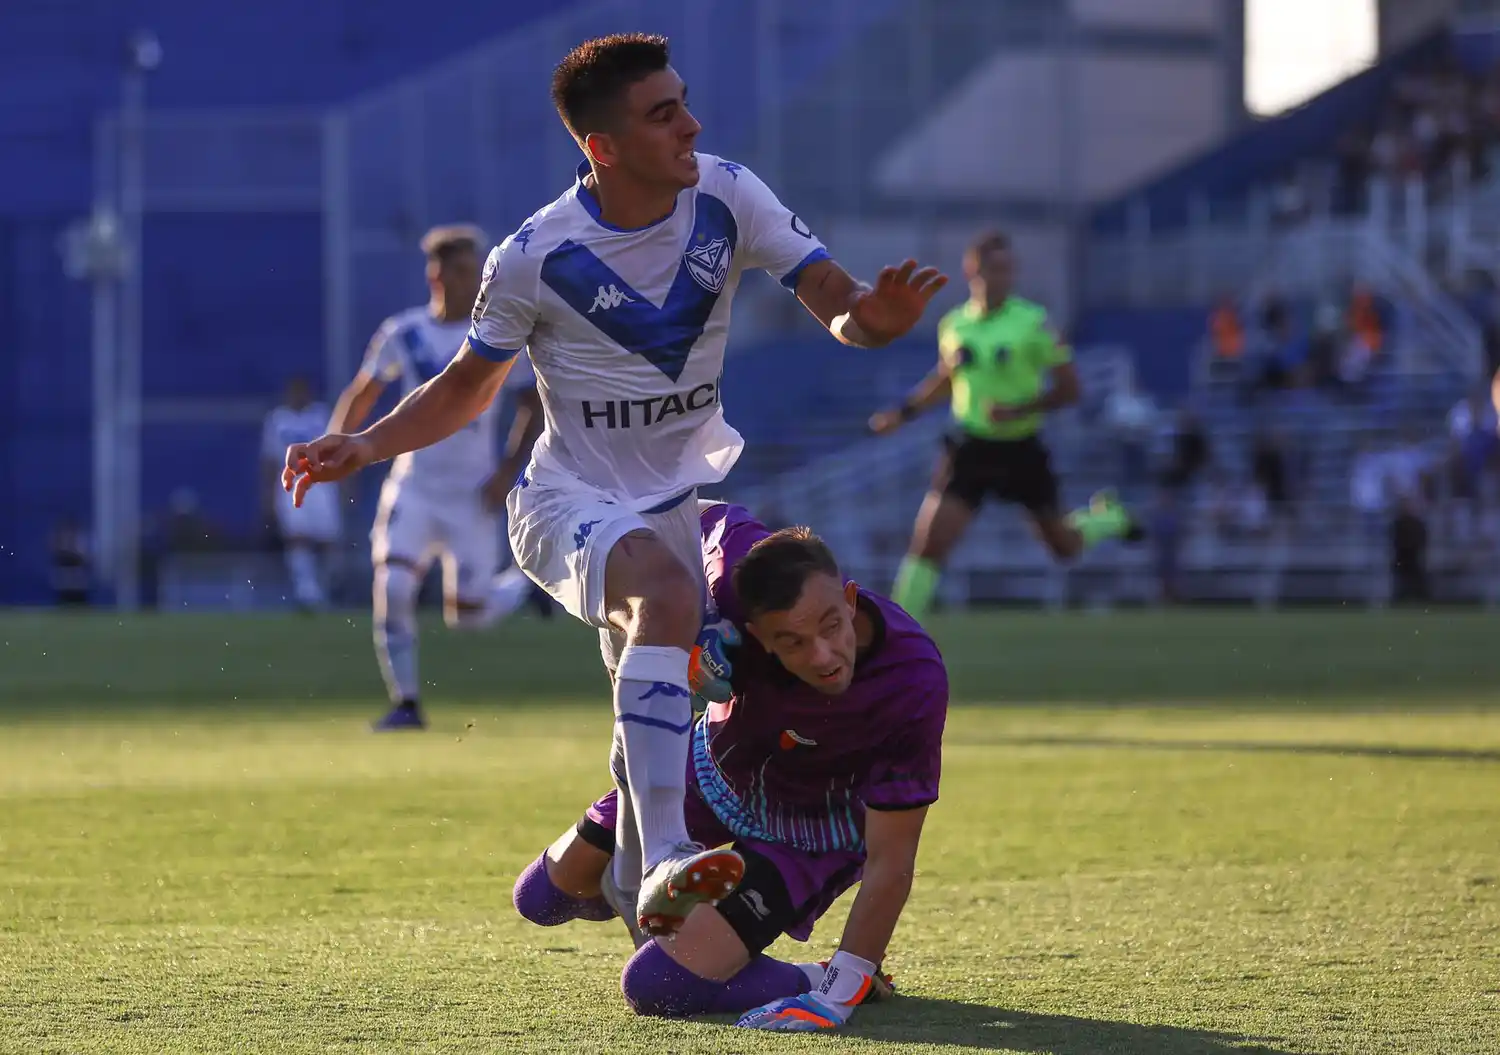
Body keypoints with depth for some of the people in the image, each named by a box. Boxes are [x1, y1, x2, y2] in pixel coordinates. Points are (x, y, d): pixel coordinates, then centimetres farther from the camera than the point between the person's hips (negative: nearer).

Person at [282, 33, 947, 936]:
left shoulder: (727, 196, -10)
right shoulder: (535, 258, -17)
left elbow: (836, 303, -11)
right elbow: (468, 388, -1)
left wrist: (871, 316, -36)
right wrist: (367, 445, -16)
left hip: (689, 491, 5)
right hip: (575, 500, -5)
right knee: (666, 594, -35)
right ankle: (662, 863, -44)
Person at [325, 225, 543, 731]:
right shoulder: (403, 333, -1)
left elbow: (533, 407, -1)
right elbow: (362, 394, 11)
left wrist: (510, 470, -13)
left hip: (471, 494, -2)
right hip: (413, 486, 2)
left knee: (467, 616, 1)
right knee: (392, 590, -16)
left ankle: (527, 582, 33)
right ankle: (405, 704, -5)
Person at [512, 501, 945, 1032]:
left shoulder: (915, 684, -41)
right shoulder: (738, 575, -34)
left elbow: (889, 862, -33)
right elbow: (711, 515, -6)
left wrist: (839, 994, -36)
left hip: (811, 832, -4)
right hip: (715, 768, 5)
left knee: (657, 986, -20)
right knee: (547, 896, 16)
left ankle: (821, 982, 3)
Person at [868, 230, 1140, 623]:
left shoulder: (1033, 321, -13)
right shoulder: (953, 324, -1)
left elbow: (1069, 388, -10)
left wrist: (1020, 410, -24)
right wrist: (904, 413, 7)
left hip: (1022, 450, -1)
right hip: (971, 448, 2)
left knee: (1064, 547, 16)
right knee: (929, 542, -15)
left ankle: (1108, 518, 50)